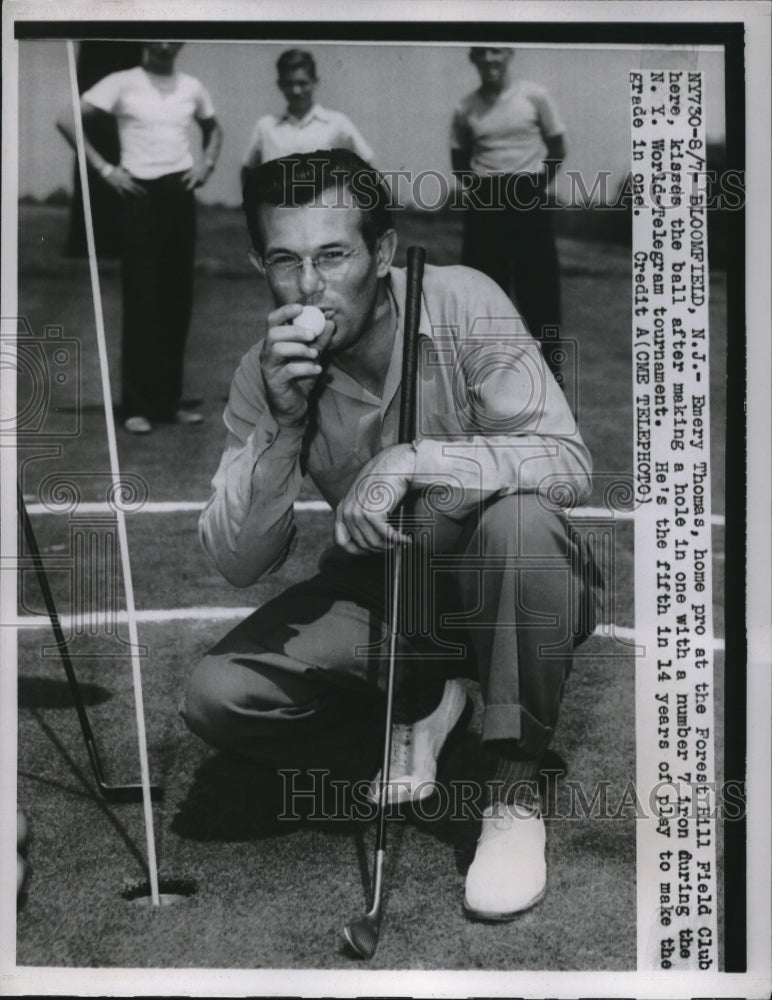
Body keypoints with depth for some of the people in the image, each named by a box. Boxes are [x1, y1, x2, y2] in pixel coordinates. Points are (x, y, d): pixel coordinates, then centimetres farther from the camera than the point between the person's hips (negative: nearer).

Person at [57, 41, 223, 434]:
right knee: (141, 301, -5)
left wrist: (208, 162, 11)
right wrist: (105, 168, -7)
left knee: (178, 300, 6)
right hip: (140, 194, -4)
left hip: (180, 193, 4)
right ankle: (137, 406, 1)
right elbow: (68, 121, -3)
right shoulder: (123, 84, -1)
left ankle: (169, 401, 15)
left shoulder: (191, 87, 12)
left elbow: (213, 128, 29)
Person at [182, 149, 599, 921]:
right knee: (214, 696, -19)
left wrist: (409, 461, -36)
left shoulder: (460, 303, -20)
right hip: (376, 586, 3)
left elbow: (567, 461, -25)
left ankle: (515, 789, -17)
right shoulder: (263, 374, -10)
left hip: (495, 578, -2)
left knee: (520, 523, -37)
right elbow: (239, 565, -13)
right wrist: (280, 422, -26)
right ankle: (420, 706, 3)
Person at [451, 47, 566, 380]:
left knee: (539, 284, 0)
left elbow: (557, 149, 4)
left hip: (528, 199, -2)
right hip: (484, 203, 2)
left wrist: (537, 186, 1)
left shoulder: (535, 96, -4)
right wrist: (479, 187, 5)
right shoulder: (466, 108, 2)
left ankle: (549, 368, 11)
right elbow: (459, 159, 15)